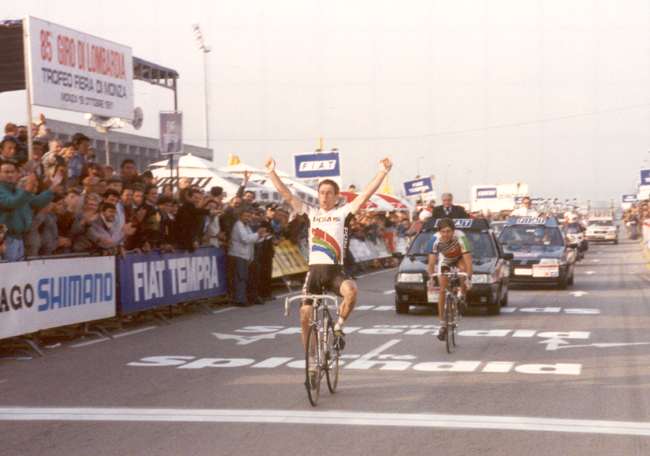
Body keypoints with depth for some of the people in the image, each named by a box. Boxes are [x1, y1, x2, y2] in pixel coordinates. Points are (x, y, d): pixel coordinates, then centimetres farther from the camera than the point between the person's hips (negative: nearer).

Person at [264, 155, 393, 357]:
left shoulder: (343, 213, 7)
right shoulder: (311, 213, 13)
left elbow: (365, 195, -1)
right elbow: (287, 195, 10)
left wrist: (383, 172, -9)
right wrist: (272, 173, 5)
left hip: (335, 271, -2)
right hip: (314, 270, 2)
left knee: (351, 291, -33)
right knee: (305, 316, -2)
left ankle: (339, 327, -7)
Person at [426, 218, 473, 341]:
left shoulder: (460, 237, -37)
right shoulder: (436, 240, -32)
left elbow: (468, 261, -40)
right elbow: (431, 262, -33)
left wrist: (468, 278, -52)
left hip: (459, 257, -1)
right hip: (445, 259, 1)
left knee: (464, 268, -37)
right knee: (442, 290, -8)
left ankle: (462, 297, -12)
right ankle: (442, 324, 0)